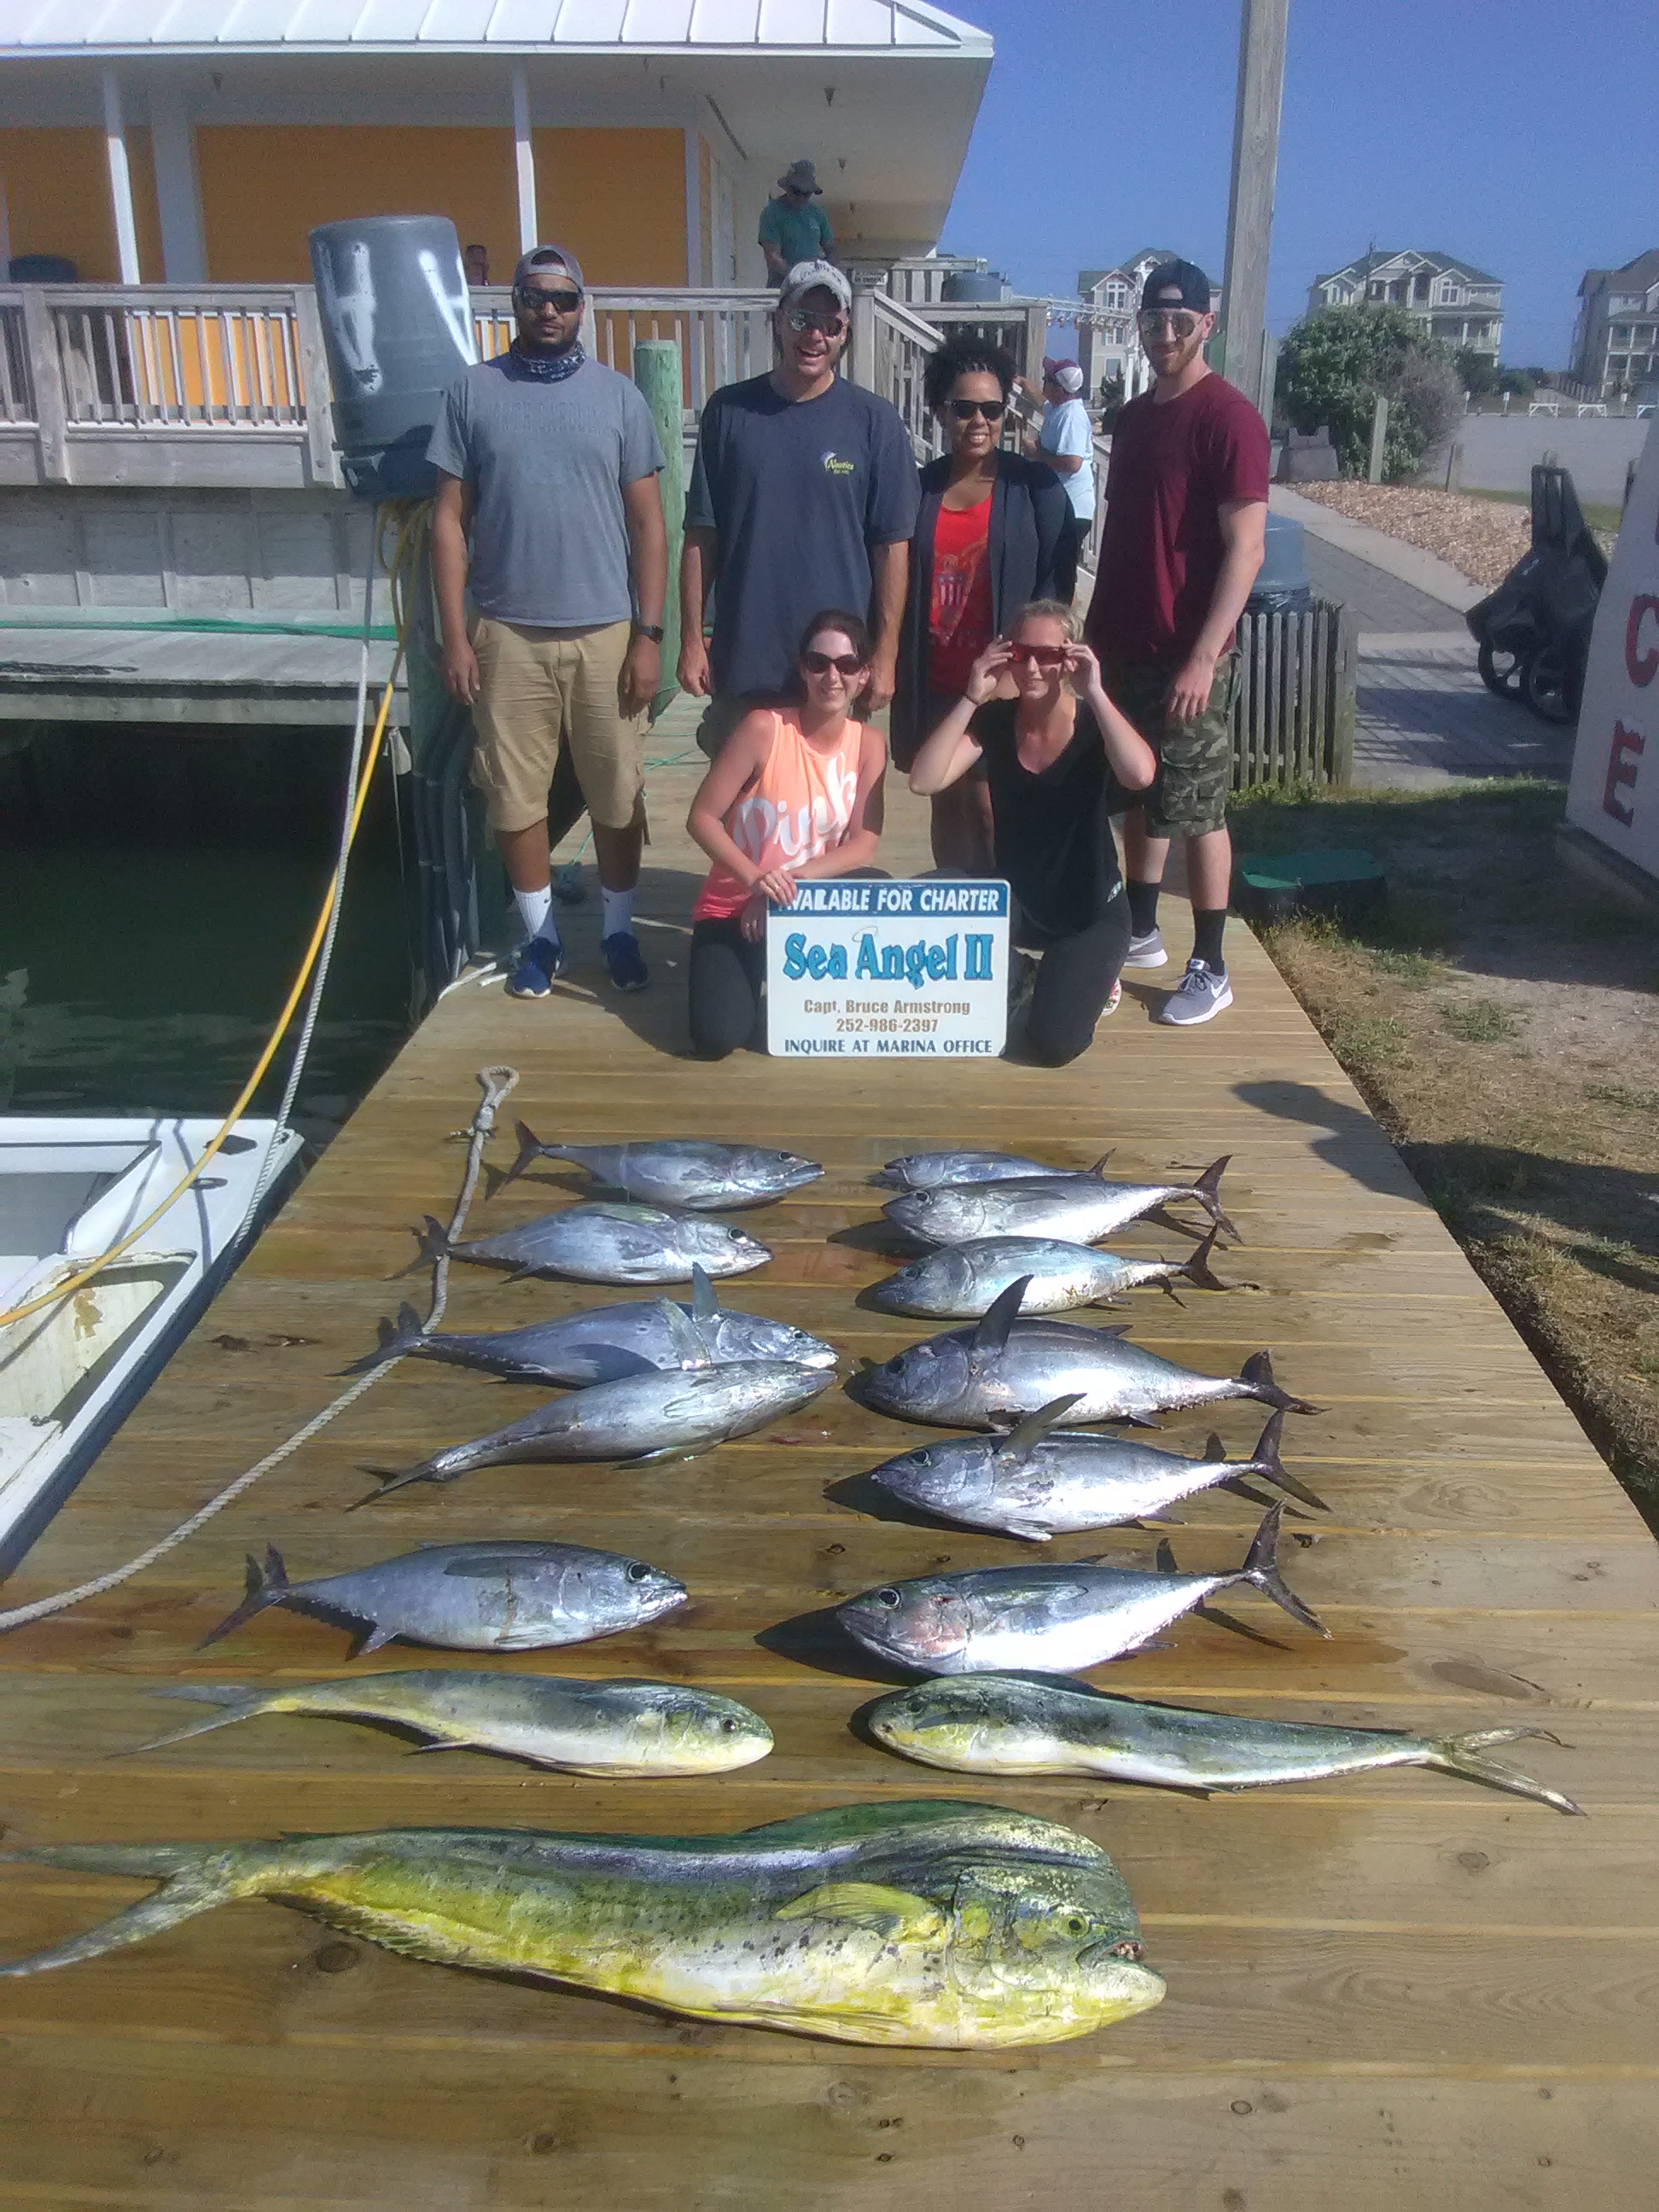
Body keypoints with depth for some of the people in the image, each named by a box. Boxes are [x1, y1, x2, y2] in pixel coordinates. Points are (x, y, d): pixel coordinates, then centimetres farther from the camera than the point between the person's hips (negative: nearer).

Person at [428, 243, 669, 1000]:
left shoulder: (618, 395, 3)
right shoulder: (472, 392, 2)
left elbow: (647, 524, 2)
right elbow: (450, 520, 2)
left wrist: (648, 635, -4)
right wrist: (454, 636, -3)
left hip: (605, 632, 0)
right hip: (508, 634, 0)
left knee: (617, 794, 7)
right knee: (514, 795, 7)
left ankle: (618, 929, 25)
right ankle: (540, 933, 23)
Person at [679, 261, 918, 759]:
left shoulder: (875, 422, -1)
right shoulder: (729, 410, 2)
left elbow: (892, 545, -2)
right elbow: (701, 534, 4)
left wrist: (885, 653, -6)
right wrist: (691, 638, 0)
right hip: (741, 659, 1)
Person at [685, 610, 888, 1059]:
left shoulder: (869, 743, -5)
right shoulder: (764, 728, -16)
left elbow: (863, 846, -9)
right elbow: (701, 817, -15)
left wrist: (793, 879, -23)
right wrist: (754, 876, -31)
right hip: (732, 908, -3)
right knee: (718, 1038, -24)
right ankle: (753, 978, 13)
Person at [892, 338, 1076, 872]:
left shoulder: (1034, 486, -2)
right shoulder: (920, 487, 6)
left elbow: (1055, 582, -4)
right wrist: (899, 670, 5)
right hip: (934, 682, 4)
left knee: (988, 804, -5)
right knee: (947, 800, 13)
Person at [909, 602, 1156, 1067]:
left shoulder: (1094, 725, -13)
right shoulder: (995, 720, -5)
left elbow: (1140, 775, -37)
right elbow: (923, 781, -20)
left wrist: (1094, 693, -31)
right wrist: (971, 698, -24)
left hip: (1091, 911, -3)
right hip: (1015, 901, 4)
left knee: (1052, 1042, -23)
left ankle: (1091, 976, 14)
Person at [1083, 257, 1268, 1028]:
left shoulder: (1229, 417, -10)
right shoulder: (1133, 417, 13)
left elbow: (1245, 546, -16)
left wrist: (1204, 657, -22)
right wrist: (1098, 631, 16)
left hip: (1186, 655, -7)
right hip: (1125, 646, 7)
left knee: (1196, 811, -3)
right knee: (1138, 795, 15)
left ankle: (1210, 969, 6)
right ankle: (1140, 931, 29)